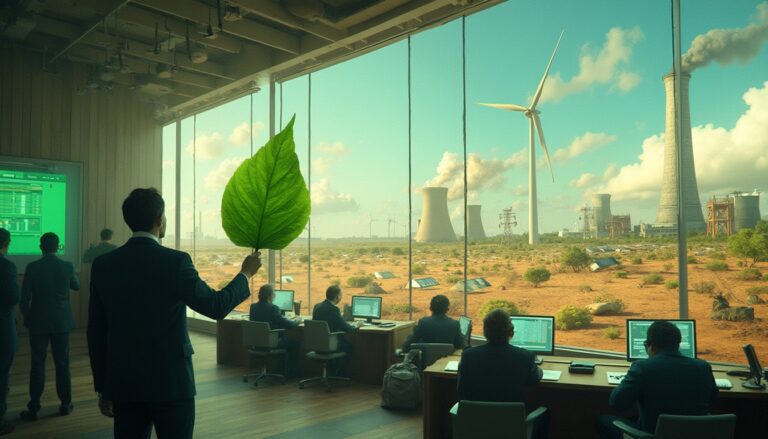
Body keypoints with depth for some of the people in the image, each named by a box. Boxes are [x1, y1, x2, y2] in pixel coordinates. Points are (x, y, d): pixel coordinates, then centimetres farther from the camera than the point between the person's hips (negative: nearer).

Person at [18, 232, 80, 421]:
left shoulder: (32, 267, -10)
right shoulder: (67, 266, -6)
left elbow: (24, 298, -8)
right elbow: (76, 286, 13)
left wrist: (27, 318, 7)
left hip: (38, 323, -1)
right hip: (62, 323, 1)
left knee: (37, 365, 6)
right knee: (62, 364, 10)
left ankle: (33, 408, 11)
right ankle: (65, 404, 18)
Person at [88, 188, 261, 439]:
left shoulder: (103, 265, 0)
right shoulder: (175, 261, -15)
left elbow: (96, 332, 5)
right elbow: (216, 306, -9)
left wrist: (103, 388, 14)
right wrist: (245, 274, 7)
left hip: (124, 383, 5)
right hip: (171, 381, -4)